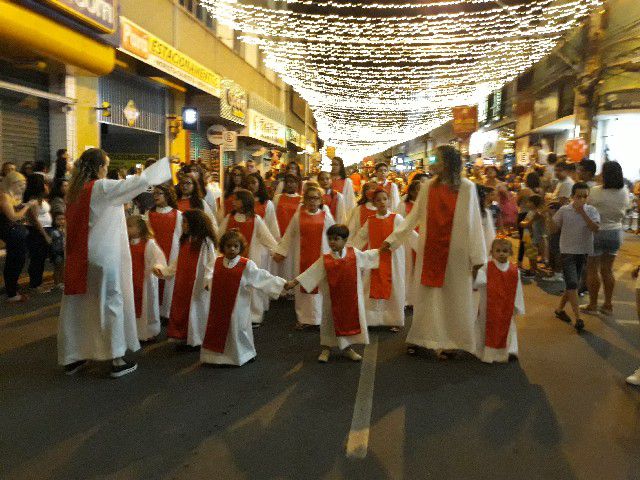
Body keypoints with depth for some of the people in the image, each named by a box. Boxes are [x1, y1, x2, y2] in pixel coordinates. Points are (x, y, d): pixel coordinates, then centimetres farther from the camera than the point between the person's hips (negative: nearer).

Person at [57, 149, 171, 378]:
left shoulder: (75, 190, 8)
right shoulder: (102, 188, -13)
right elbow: (141, 180, -13)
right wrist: (166, 162, -2)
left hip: (77, 256, 7)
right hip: (103, 256, -7)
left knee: (76, 304, 13)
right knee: (112, 302, 2)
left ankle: (71, 358, 24)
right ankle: (117, 360, 9)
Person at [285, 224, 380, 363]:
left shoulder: (354, 254, -4)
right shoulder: (325, 260, -9)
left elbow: (367, 256, 15)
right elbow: (311, 273, -10)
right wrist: (294, 282, -15)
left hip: (351, 298, 2)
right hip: (333, 299, -1)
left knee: (351, 319, 10)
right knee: (331, 321, 10)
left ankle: (347, 348, 27)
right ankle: (326, 348, 25)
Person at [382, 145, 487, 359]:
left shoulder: (467, 188, -5)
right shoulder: (427, 187, 2)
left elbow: (473, 223, -5)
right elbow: (414, 217, 5)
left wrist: (477, 257, -7)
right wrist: (393, 239, -1)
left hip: (455, 253, -2)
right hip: (429, 251, 2)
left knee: (451, 297, 7)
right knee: (426, 296, 10)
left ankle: (446, 341, 19)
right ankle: (419, 337, 22)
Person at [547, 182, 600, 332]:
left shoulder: (591, 210, -3)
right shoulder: (564, 210, -4)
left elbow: (595, 228, -17)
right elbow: (555, 227, -1)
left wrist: (582, 212, -25)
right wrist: (549, 216, -20)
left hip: (584, 252, 3)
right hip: (568, 251, -3)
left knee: (572, 284, 13)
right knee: (572, 284, -9)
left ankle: (560, 309, 31)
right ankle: (578, 318, -7)